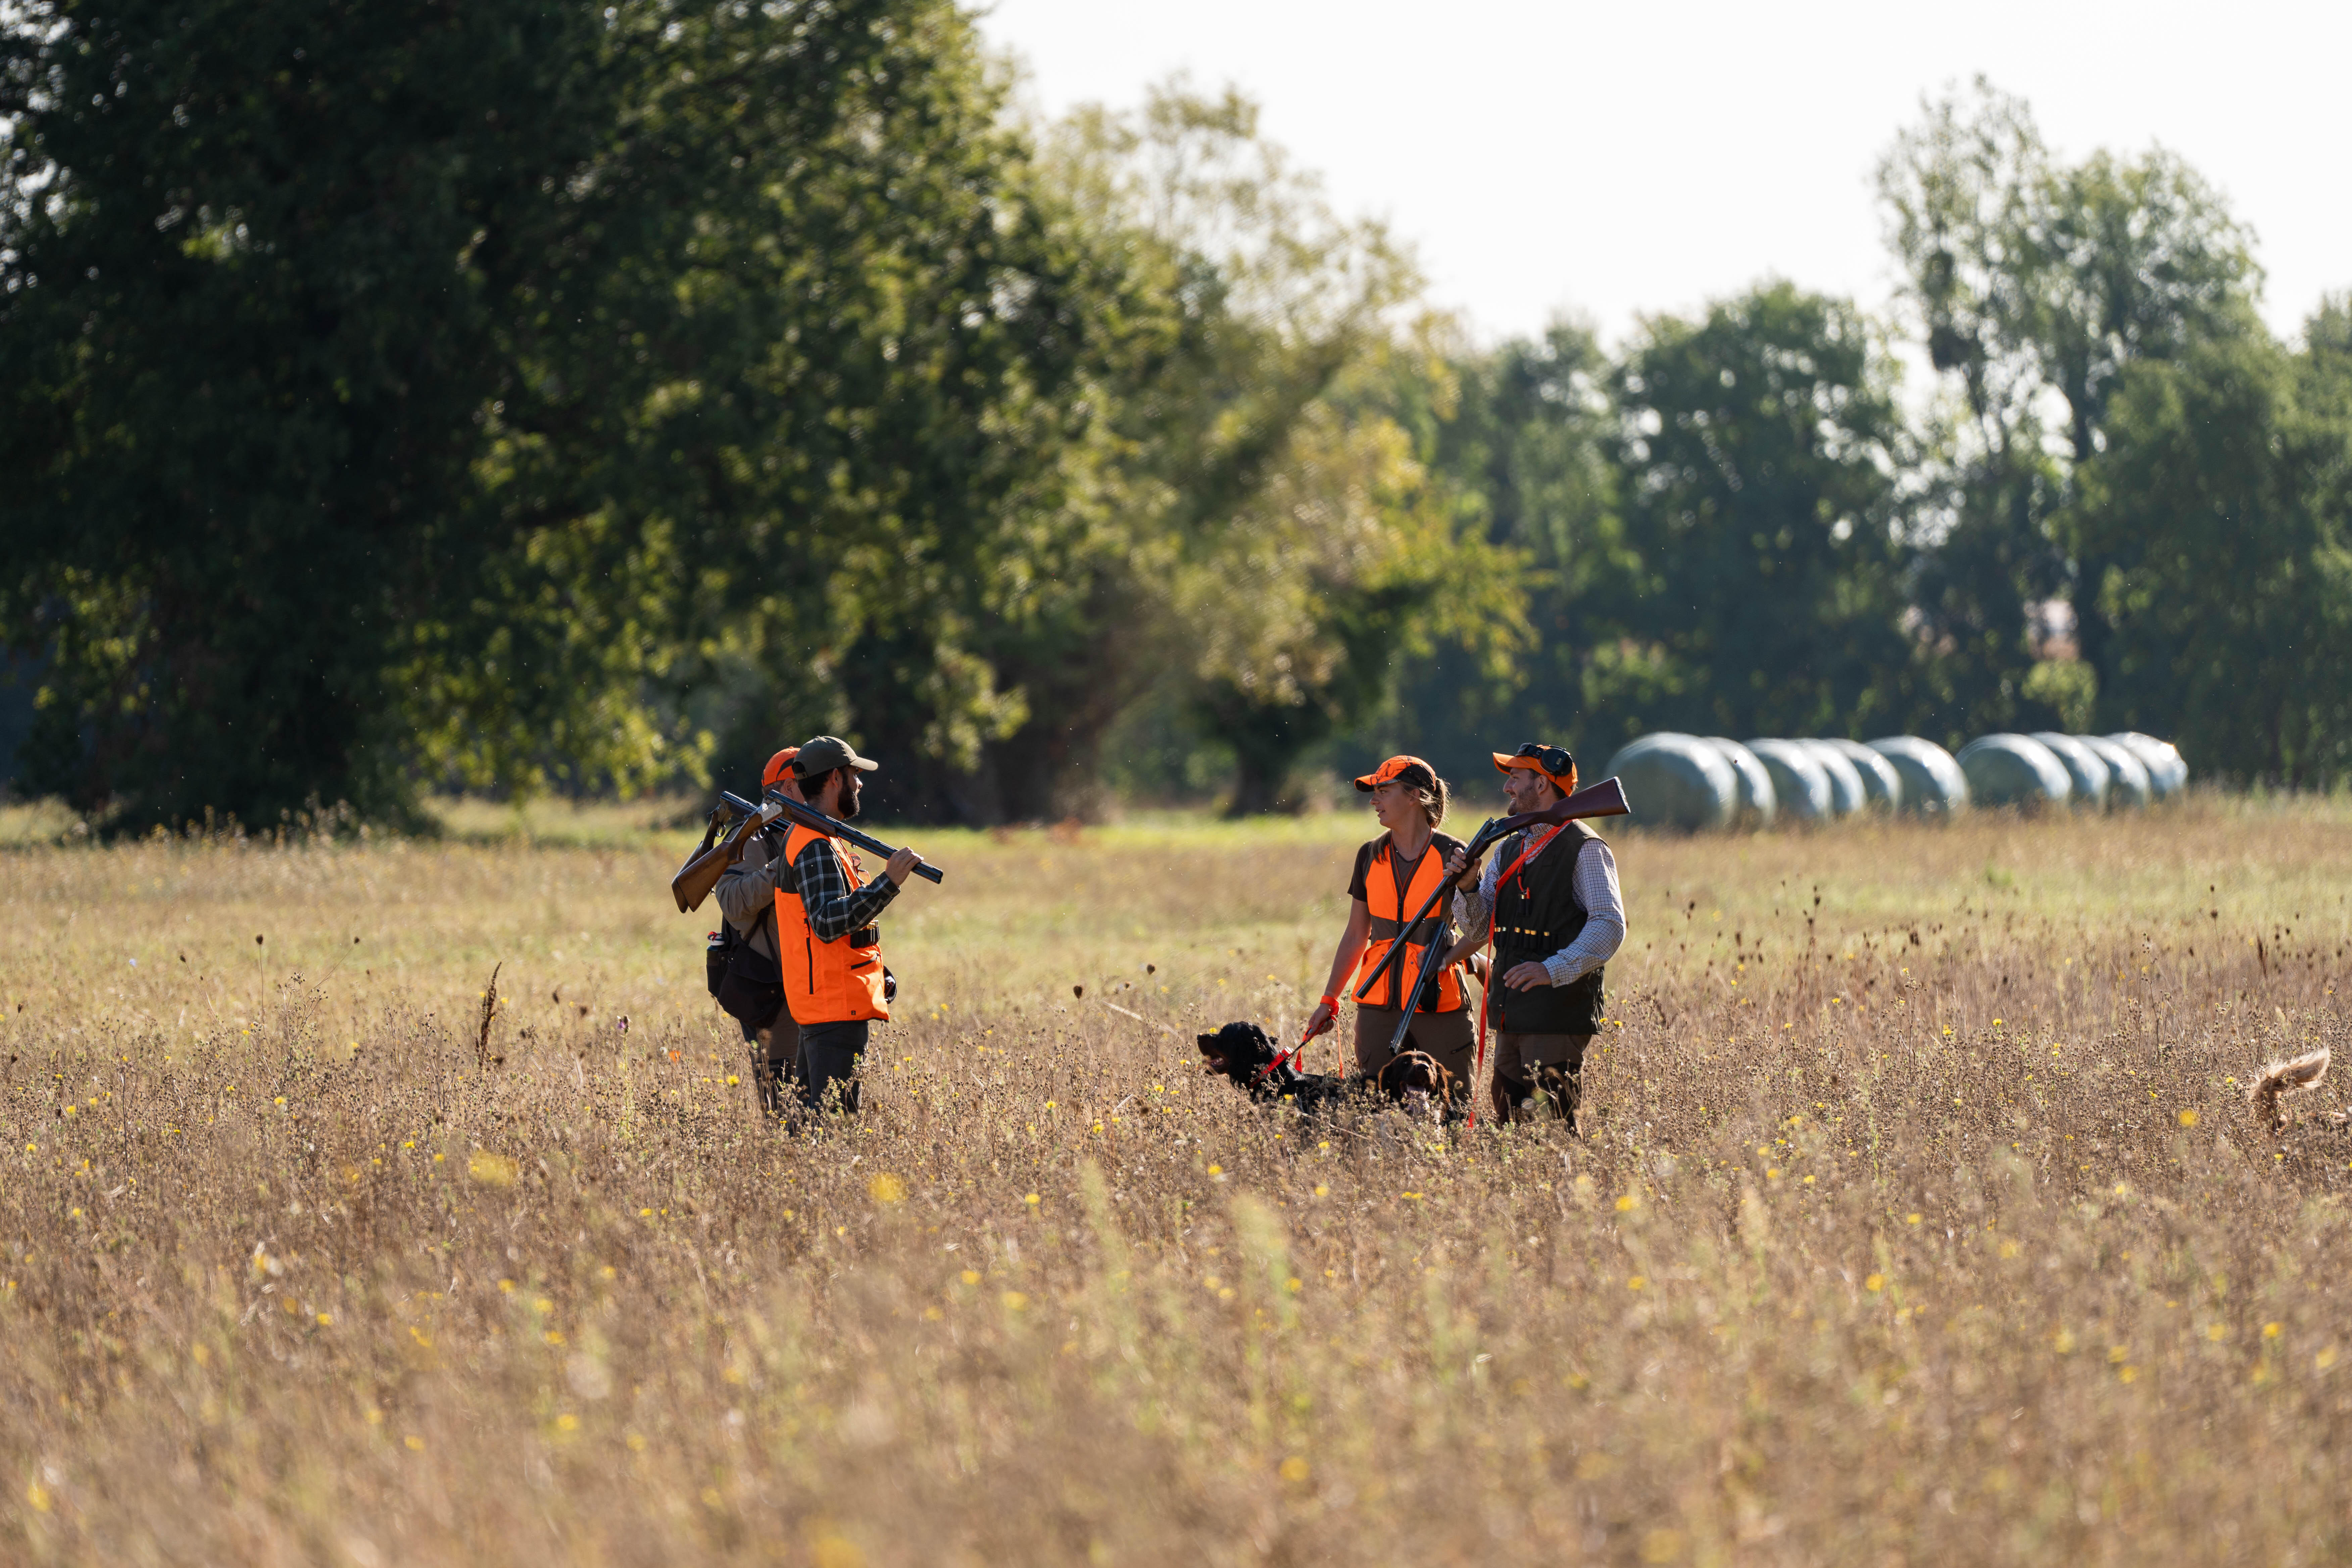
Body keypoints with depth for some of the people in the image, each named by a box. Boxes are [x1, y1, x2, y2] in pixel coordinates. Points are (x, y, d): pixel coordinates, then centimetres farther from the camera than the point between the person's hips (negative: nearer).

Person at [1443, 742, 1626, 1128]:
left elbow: (1609, 926, -17)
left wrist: (1553, 969, -29)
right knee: (1511, 1121, 8)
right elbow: (1477, 928, 17)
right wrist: (1468, 887, -4)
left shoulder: (1585, 850, -6)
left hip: (1559, 1014, -8)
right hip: (1511, 1016, 8)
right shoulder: (1508, 850, 18)